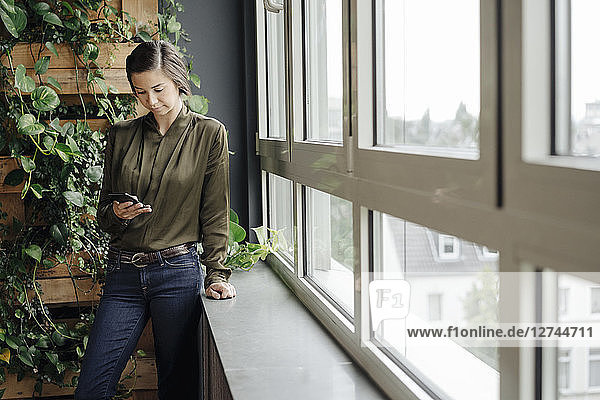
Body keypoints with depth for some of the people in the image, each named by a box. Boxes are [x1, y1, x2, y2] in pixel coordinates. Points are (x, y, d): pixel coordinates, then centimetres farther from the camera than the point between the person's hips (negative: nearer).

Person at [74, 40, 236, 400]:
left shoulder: (210, 134, 1)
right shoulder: (121, 135, 9)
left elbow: (215, 215, 2)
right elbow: (103, 214, 14)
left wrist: (216, 274, -6)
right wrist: (117, 213, -8)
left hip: (178, 273, -3)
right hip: (124, 274, 3)